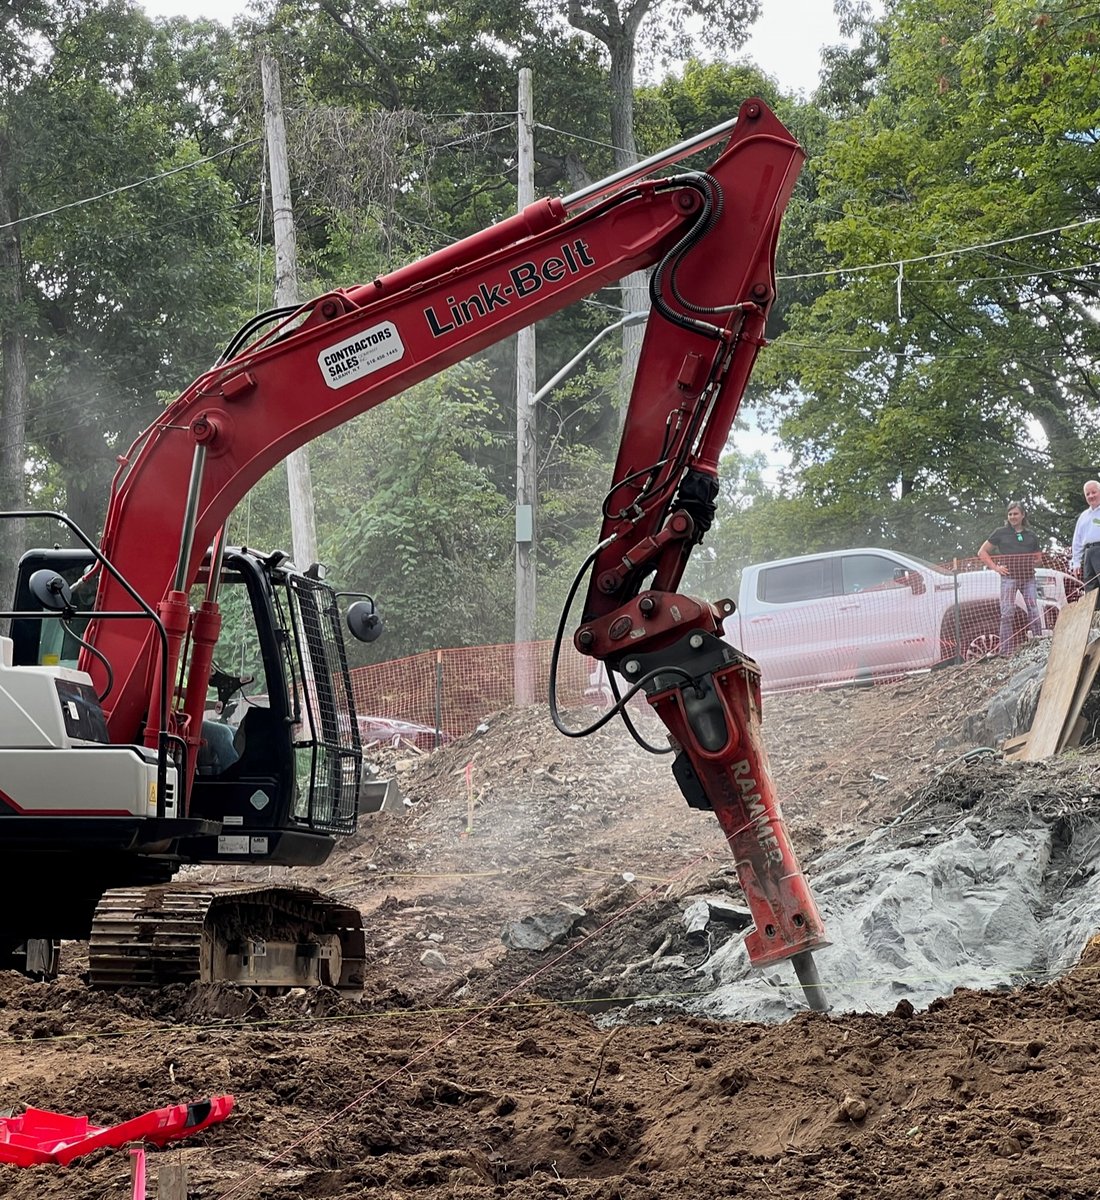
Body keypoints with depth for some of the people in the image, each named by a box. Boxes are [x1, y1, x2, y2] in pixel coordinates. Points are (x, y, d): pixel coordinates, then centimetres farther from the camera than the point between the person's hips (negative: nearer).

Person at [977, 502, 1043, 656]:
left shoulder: (1030, 536, 16)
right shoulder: (1001, 533, 8)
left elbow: (1038, 558, 27)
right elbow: (982, 552, 9)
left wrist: (1033, 564, 5)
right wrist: (996, 567, -2)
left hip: (1028, 577, 3)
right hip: (1009, 577, -3)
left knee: (1034, 611, -3)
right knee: (1007, 613, -8)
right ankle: (1006, 651, -8)